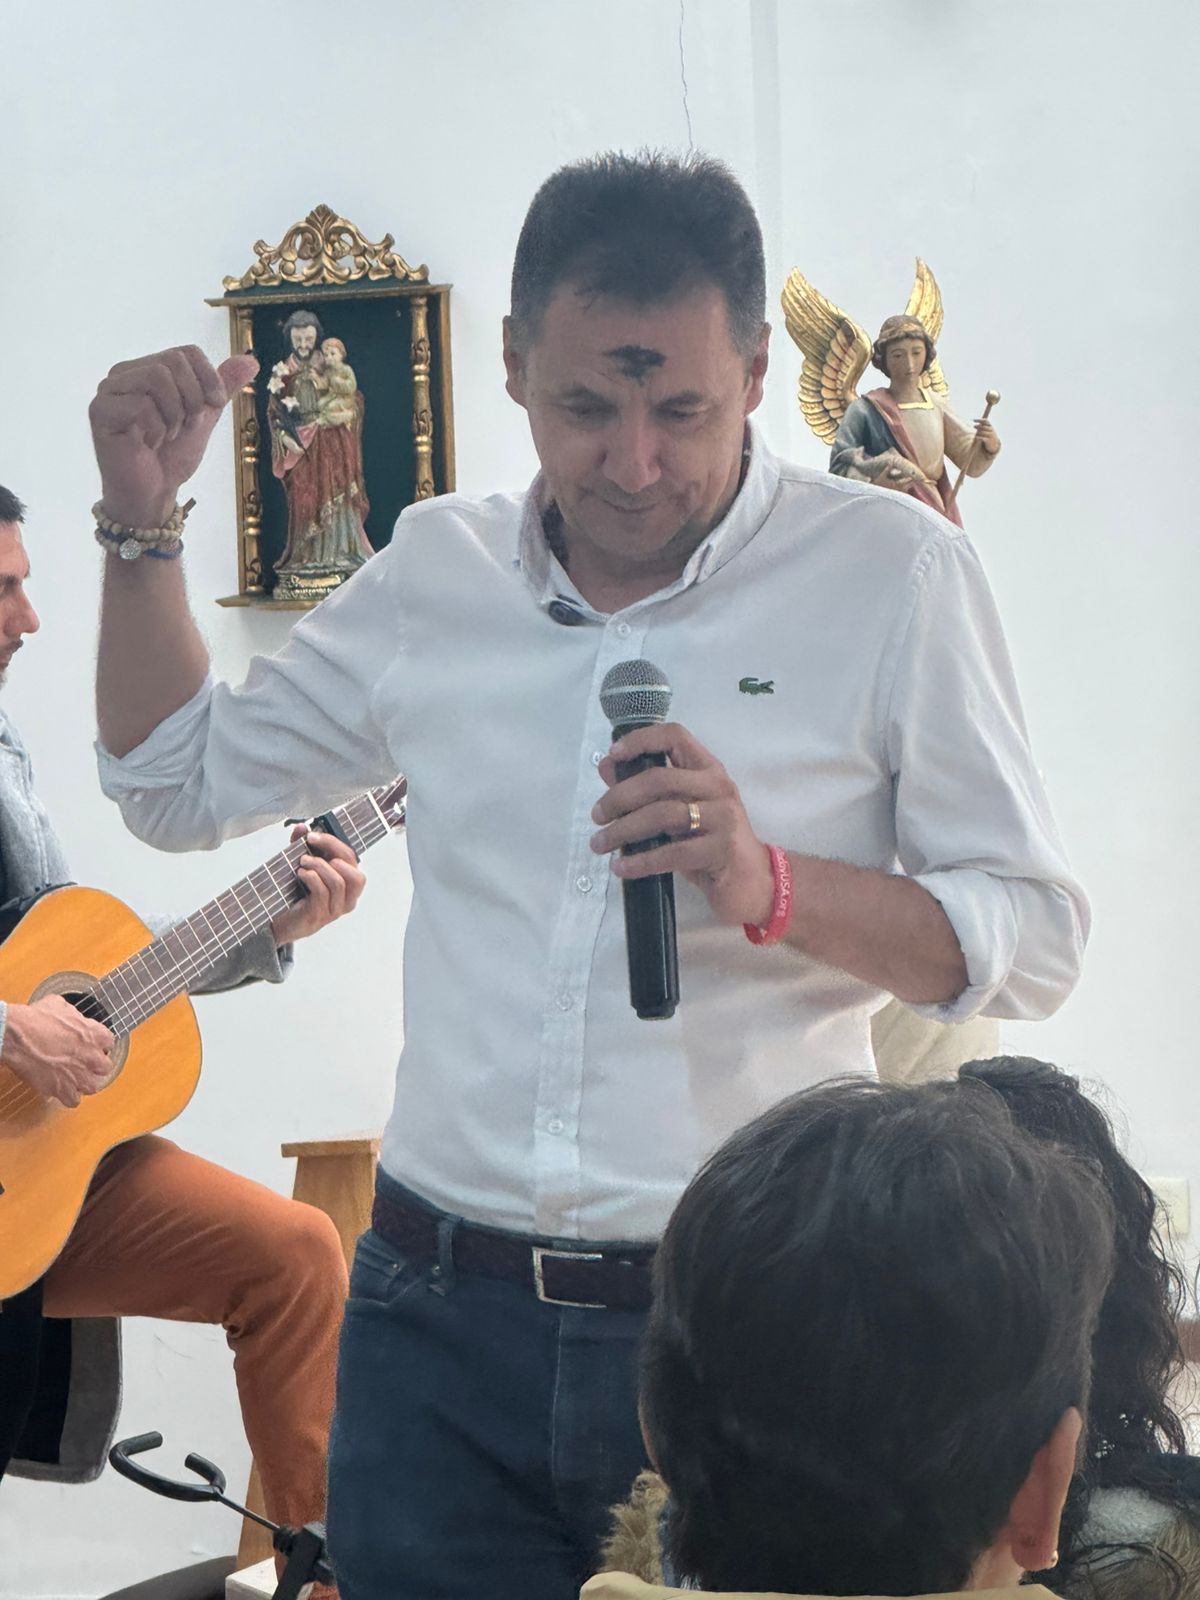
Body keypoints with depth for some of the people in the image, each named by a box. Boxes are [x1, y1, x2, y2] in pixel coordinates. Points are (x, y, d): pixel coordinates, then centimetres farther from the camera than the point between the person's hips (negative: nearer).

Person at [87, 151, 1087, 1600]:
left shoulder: (891, 573, -4)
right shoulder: (433, 572, 7)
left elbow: (1038, 939, -5)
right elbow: (176, 785, 18)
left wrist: (770, 887, -21)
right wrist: (141, 516, 7)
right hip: (442, 1318, 3)